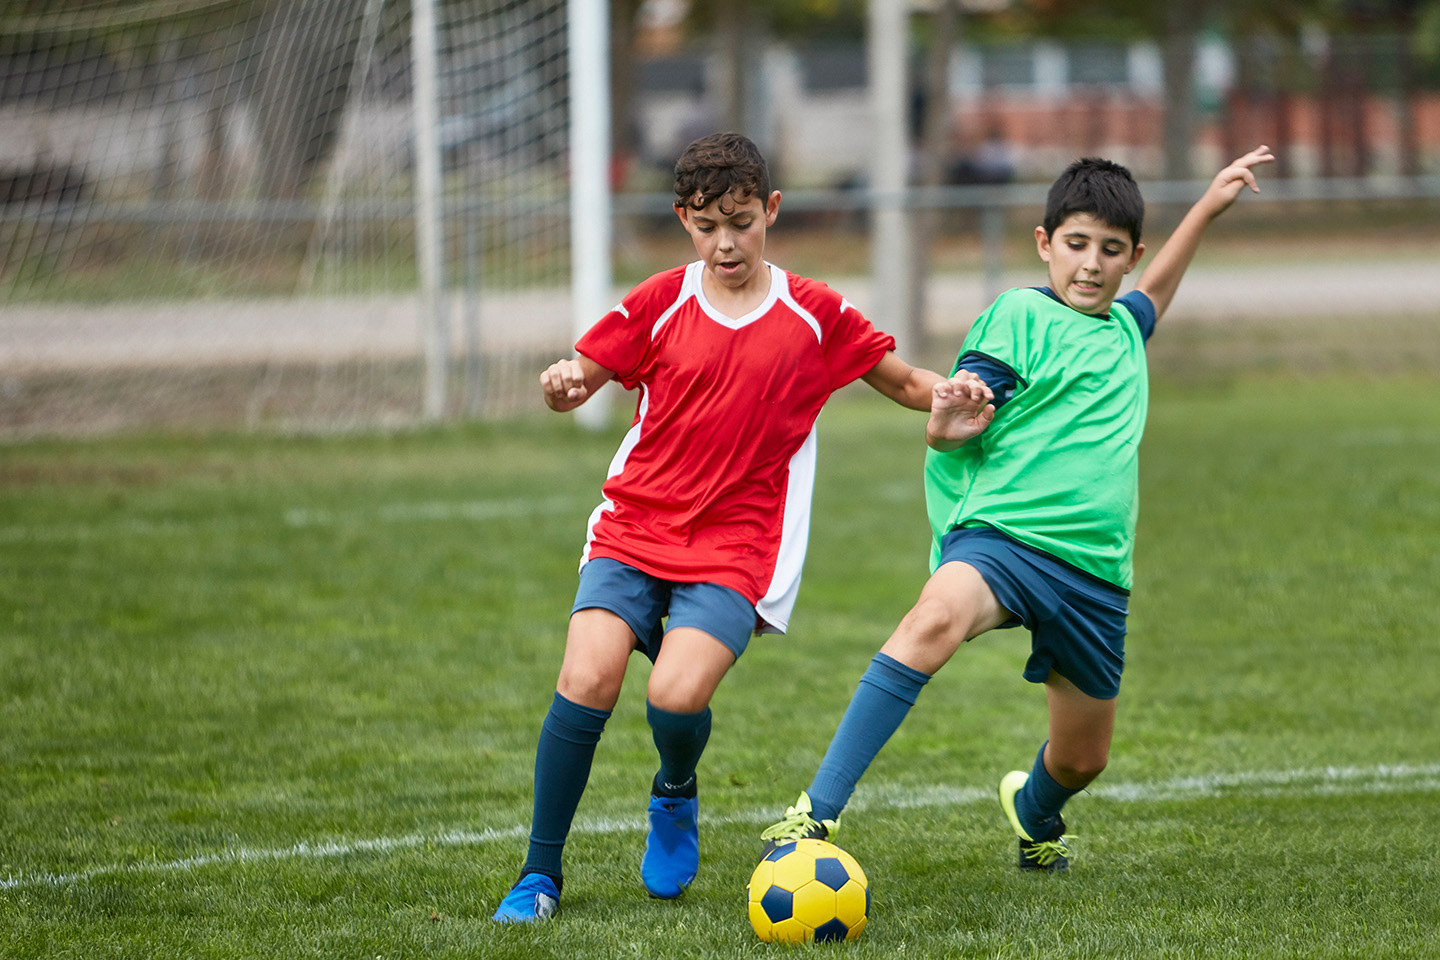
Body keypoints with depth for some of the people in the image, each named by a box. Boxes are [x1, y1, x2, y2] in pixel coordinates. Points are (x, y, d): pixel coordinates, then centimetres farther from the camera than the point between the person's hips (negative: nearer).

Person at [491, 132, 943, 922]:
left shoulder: (814, 316, 4)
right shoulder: (660, 304, 5)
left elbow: (904, 382, 12)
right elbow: (581, 376, 9)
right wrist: (562, 385, -15)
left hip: (736, 551, -1)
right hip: (633, 530, 1)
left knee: (677, 697, -24)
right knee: (586, 684, -20)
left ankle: (675, 796, 14)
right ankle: (539, 876, -4)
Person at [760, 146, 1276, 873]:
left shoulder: (1123, 328, 18)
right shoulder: (1021, 315, -1)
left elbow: (1152, 295, 45)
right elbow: (946, 431, -7)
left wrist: (1209, 206, 48)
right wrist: (948, 421, -30)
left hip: (1094, 567, 7)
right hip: (1001, 533, -7)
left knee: (1082, 758, 12)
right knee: (938, 616, -40)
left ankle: (1035, 814, 52)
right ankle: (818, 813, -44)